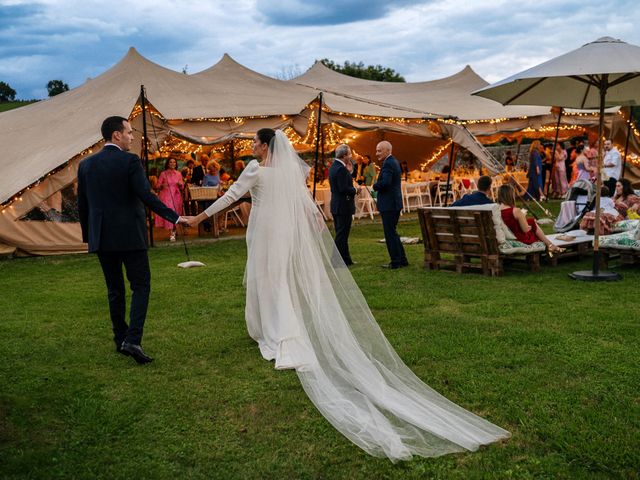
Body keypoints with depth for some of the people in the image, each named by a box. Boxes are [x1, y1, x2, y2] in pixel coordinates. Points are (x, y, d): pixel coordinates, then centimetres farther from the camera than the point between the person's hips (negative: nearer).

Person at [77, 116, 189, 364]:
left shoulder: (86, 165, 7)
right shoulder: (130, 161, -9)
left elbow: (82, 205, 11)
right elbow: (146, 196, -17)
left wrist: (88, 236, 20)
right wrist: (175, 217, -12)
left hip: (101, 238, 5)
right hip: (129, 236, -5)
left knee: (114, 290, 14)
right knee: (140, 286, 2)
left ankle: (121, 340, 21)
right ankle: (133, 340, -10)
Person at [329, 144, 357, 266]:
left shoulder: (333, 166, 12)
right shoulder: (341, 169, -20)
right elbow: (344, 189, -25)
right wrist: (355, 190, -8)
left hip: (336, 205, 10)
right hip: (343, 207, -10)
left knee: (341, 234, 16)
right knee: (341, 235, -3)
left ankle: (346, 259, 25)